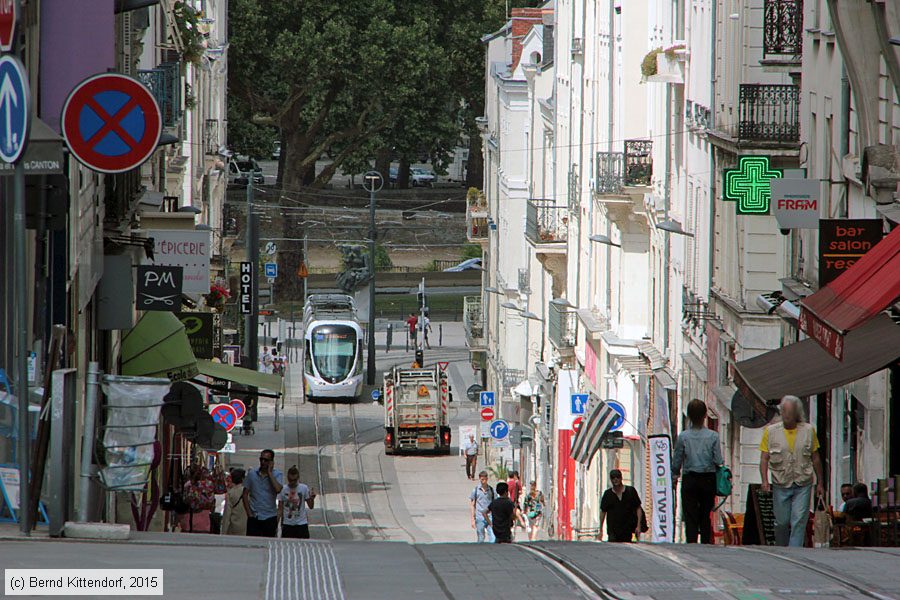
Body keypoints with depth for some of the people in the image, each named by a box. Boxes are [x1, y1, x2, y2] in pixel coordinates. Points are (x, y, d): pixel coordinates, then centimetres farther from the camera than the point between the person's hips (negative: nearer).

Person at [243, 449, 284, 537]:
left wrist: (269, 473, -14)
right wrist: (249, 513, 0)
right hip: (254, 517, 1)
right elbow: (245, 494, 8)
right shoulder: (252, 474, 5)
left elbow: (278, 489, -20)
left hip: (270, 517, -1)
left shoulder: (278, 475, -1)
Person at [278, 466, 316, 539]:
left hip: (301, 524, -1)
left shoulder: (304, 488, -1)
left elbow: (311, 506, 1)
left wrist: (312, 499, -20)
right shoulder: (283, 490, 0)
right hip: (287, 524, 1)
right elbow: (280, 509, 4)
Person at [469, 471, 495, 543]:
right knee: (480, 539, 6)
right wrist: (473, 520, 3)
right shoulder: (476, 490, 3)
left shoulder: (491, 490, 6)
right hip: (480, 517, 0)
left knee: (492, 539, -12)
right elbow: (473, 505, 7)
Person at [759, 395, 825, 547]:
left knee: (799, 521, -10)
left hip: (803, 484, 0)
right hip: (780, 484, 0)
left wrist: (820, 483, 11)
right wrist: (765, 480, -15)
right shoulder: (771, 431, 1)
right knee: (781, 522, 4)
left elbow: (815, 458, 10)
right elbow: (764, 458, -1)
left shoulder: (808, 430, 4)